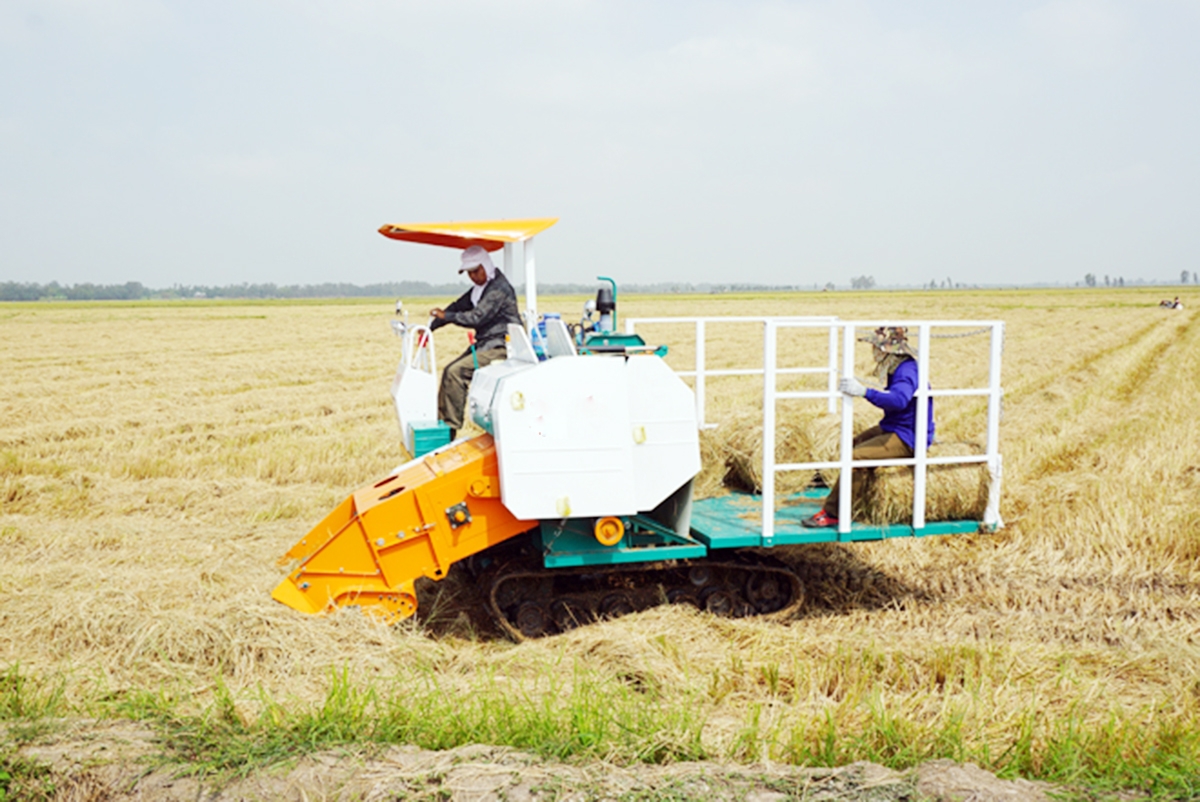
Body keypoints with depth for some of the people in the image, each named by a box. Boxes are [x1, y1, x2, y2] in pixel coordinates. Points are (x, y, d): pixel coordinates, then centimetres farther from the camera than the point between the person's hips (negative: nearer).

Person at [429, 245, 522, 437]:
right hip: (485, 344, 10)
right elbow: (458, 307, 16)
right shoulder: (479, 288, 15)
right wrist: (430, 328, 8)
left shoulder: (499, 288, -16)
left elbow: (477, 317, -24)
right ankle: (440, 422, 7)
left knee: (456, 372, -21)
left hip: (501, 347, -10)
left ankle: (451, 427, -14)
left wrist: (446, 315, -17)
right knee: (449, 371, 2)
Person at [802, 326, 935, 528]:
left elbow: (898, 400, -42)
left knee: (856, 457, -23)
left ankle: (832, 513, -19)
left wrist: (865, 391, -47)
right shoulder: (898, 368, 10)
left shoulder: (906, 371, -22)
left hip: (906, 438, -11)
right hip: (892, 428, 11)